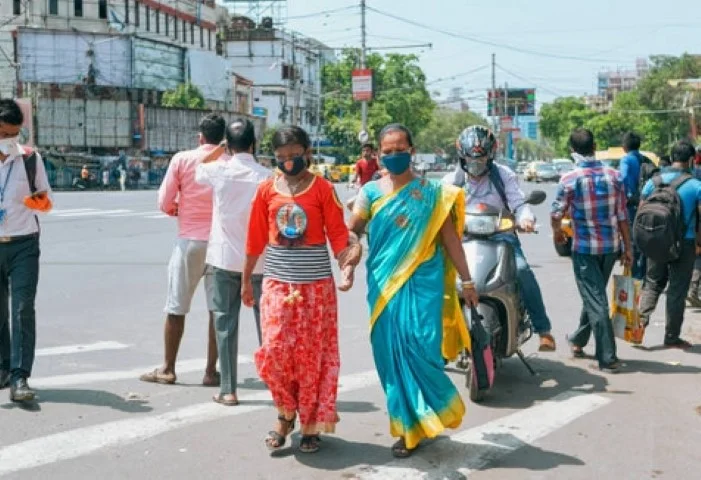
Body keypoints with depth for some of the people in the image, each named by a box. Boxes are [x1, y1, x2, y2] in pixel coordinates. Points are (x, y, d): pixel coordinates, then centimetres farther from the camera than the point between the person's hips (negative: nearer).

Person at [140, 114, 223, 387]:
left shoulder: (182, 159, -3)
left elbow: (164, 203, -3)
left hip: (189, 240, 0)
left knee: (176, 308, 10)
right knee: (218, 308, 6)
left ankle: (168, 369, 16)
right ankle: (211, 371, 7)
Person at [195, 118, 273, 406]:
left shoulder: (218, 171, -6)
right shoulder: (266, 177, -8)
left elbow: (198, 170, 18)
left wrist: (221, 149, 21)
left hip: (224, 259, 0)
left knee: (225, 324, 7)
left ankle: (228, 390, 7)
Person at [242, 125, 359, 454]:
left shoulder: (323, 189, -4)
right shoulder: (266, 191, 3)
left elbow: (338, 235, -7)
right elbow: (256, 239, 8)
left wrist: (347, 270, -21)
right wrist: (246, 280, 12)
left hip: (316, 285, -2)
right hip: (277, 283, 2)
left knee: (313, 355, 4)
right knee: (275, 351, -4)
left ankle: (310, 424, 18)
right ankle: (286, 413, 20)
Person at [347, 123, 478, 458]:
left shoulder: (432, 192, 5)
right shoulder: (371, 191, 8)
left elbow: (450, 238, 6)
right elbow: (353, 228, -5)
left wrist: (467, 280, 5)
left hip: (422, 282, -2)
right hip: (384, 284, 2)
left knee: (420, 348, -13)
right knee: (390, 353, 3)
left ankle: (417, 422, 9)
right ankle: (407, 426, 18)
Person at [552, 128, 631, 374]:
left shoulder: (570, 179, -13)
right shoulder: (614, 176, -2)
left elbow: (557, 214, -7)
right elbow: (623, 215, 1)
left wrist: (557, 232, 15)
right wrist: (627, 248, 8)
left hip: (584, 248, -4)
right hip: (611, 247, 4)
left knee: (595, 300, -1)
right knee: (594, 295, 20)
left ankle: (608, 358, -3)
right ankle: (578, 340, 37)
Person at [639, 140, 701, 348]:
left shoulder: (653, 182, 1)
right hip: (684, 243, -3)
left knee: (652, 284, 17)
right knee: (677, 291, 5)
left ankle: (640, 320, -2)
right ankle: (672, 337, 12)